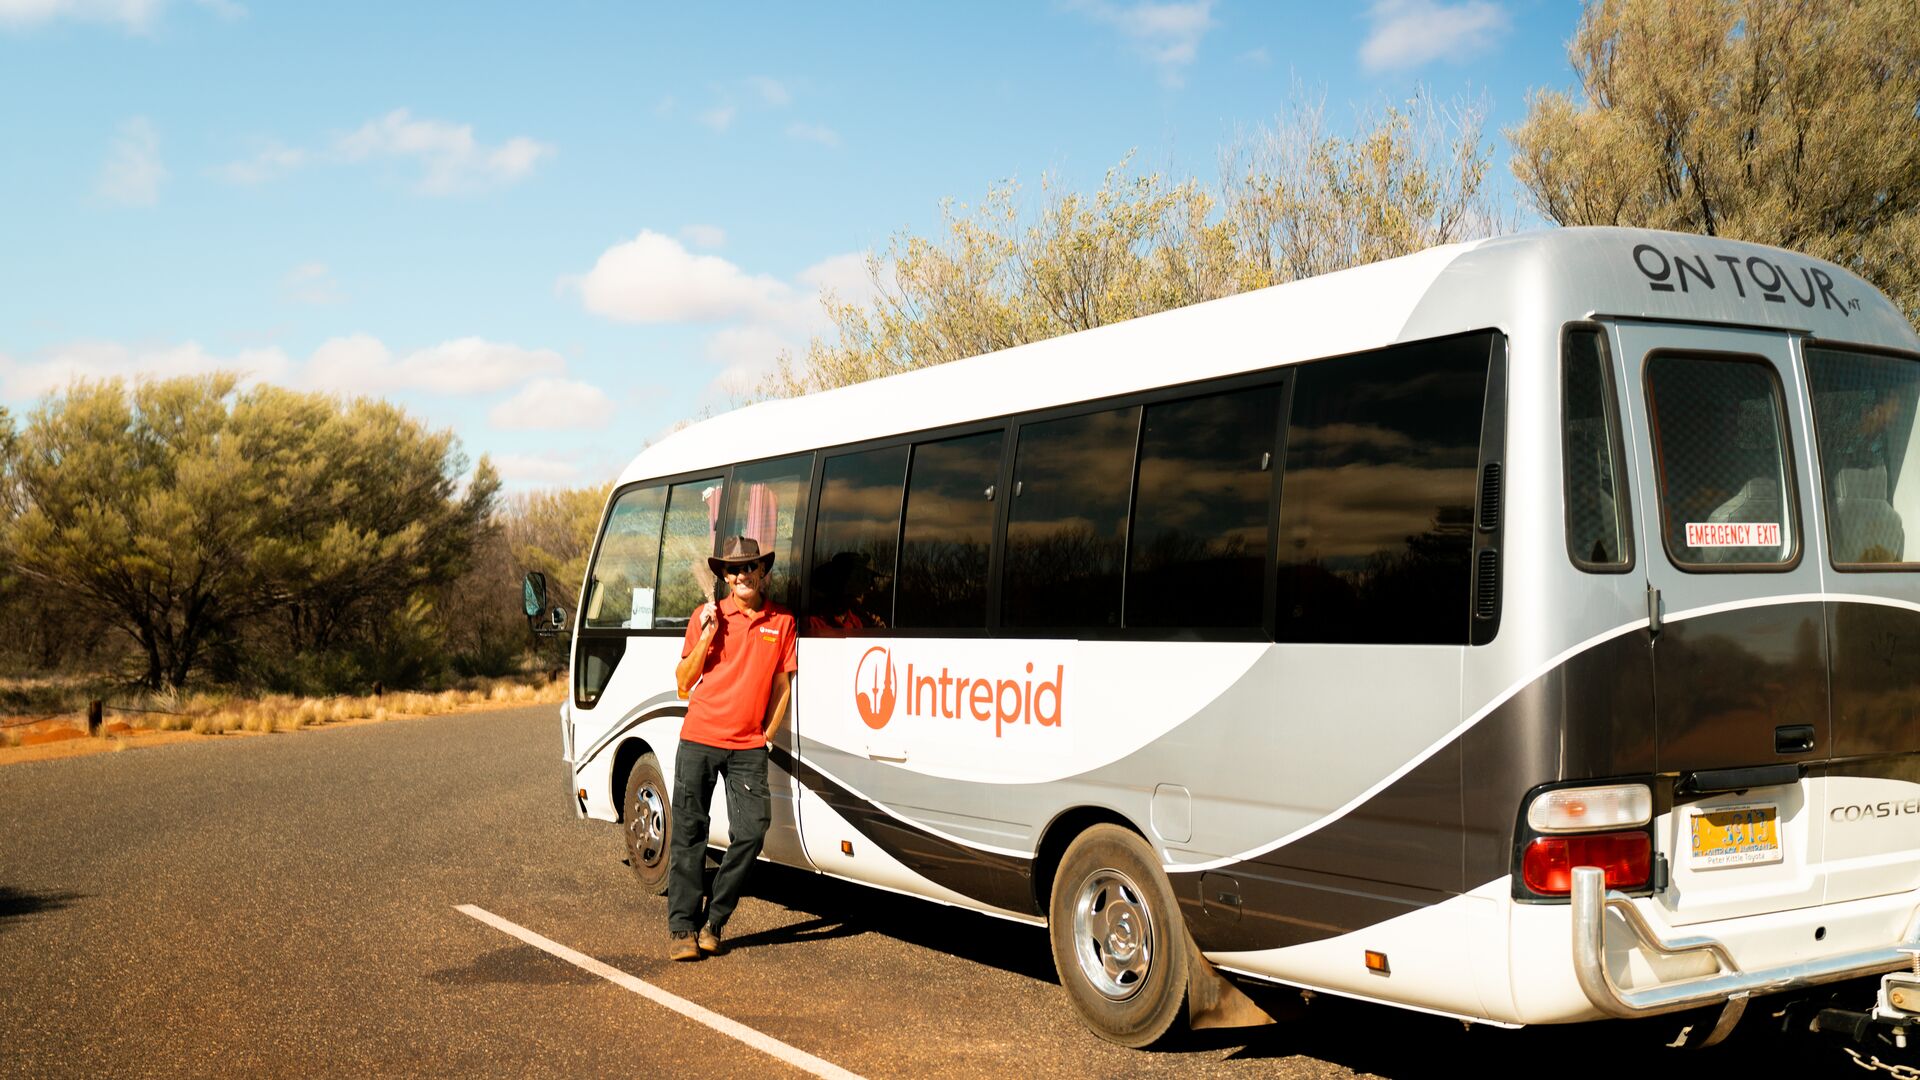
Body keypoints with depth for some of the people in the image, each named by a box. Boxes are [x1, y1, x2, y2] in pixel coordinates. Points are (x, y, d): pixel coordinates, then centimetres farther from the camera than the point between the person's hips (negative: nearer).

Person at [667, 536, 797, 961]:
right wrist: (707, 635, -9)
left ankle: (714, 921, 8)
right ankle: (681, 928, 7)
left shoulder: (781, 622, 6)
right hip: (699, 739, -1)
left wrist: (767, 735, 2)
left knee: (751, 832, -8)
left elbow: (783, 686, 11)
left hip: (748, 748, 1)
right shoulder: (706, 617, 3)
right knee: (689, 834, 0)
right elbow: (684, 682, 3)